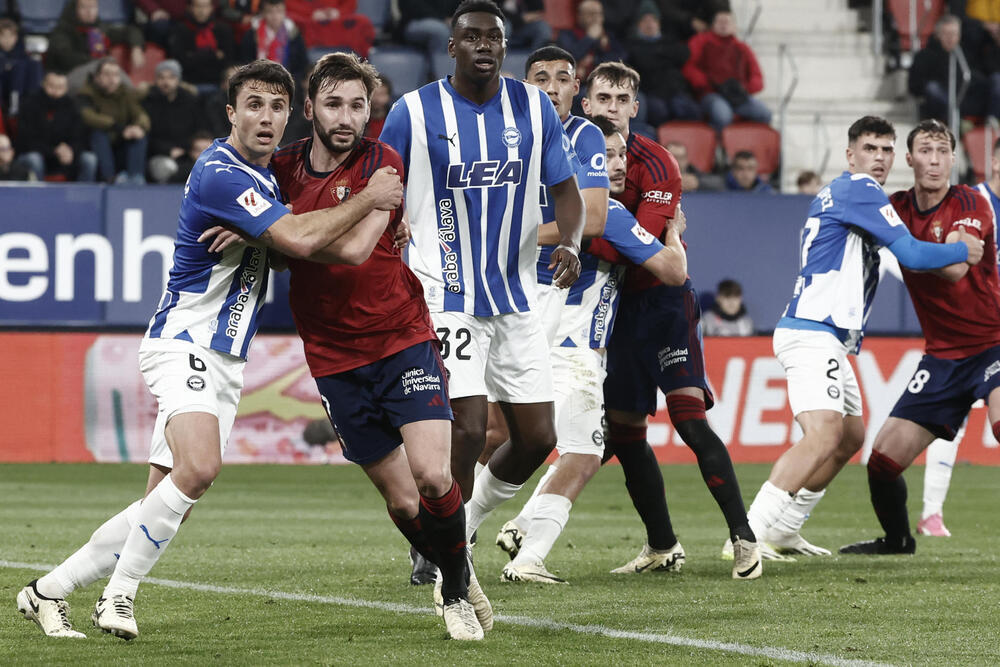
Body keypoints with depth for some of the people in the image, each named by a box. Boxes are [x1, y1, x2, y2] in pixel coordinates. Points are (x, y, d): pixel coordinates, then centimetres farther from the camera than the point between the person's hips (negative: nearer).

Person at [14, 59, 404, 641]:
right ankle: (120, 593, -17)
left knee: (169, 503, 4)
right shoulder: (220, 175, -19)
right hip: (184, 344, -9)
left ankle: (49, 591, 14)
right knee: (199, 467, -31)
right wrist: (369, 200, -14)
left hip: (225, 361, 9)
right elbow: (299, 239, -27)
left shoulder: (266, 171, 13)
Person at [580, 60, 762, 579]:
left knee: (690, 419, -17)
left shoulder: (653, 163, -13)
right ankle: (662, 547, 20)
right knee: (623, 432, 7)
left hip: (662, 299, -6)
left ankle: (744, 539, -14)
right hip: (615, 305, 6)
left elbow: (642, 242, -24)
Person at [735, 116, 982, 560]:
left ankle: (781, 531, 24)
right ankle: (745, 537, -34)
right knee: (824, 436, -26)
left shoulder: (838, 193, 21)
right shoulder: (858, 190, -10)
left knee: (851, 437, 22)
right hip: (812, 335, -11)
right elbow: (912, 255, -12)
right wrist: (963, 251, 4)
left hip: (827, 337, 11)